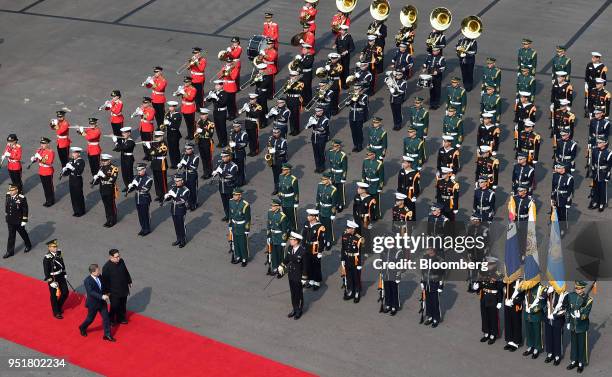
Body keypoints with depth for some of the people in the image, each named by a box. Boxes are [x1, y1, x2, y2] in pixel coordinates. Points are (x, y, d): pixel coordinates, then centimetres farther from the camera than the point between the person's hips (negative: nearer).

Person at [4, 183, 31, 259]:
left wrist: (24, 221, -15)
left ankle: (28, 245, 41)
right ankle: (10, 252, 18)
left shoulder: (22, 198, -22)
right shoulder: (8, 195, -6)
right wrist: (7, 214, 17)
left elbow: (25, 210, -16)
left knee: (23, 234, 17)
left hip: (18, 221, -4)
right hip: (10, 221, 4)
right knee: (11, 236, 10)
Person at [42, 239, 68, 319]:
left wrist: (64, 274, 15)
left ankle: (59, 306, 38)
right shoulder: (47, 258, -23)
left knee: (65, 292, 12)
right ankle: (56, 312, 25)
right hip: (53, 278, -6)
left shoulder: (58, 252, -3)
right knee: (54, 296, 8)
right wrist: (51, 282, -20)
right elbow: (46, 271, -20)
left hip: (61, 276, 6)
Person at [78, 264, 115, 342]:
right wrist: (102, 296, -39)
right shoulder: (87, 281, -25)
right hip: (93, 303, -6)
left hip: (102, 302, 6)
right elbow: (91, 292, -33)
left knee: (106, 318, 6)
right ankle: (82, 328, 43)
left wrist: (105, 294, 6)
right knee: (90, 318, 13)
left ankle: (107, 335, 16)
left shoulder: (99, 277, -4)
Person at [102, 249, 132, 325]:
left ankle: (121, 319, 41)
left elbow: (126, 272, 10)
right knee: (114, 307, 9)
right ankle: (111, 320, 31)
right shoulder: (106, 267, -25)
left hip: (124, 289, 6)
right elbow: (105, 280, -17)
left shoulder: (121, 261, -6)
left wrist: (129, 281, 18)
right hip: (114, 292, -6)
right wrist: (107, 291, -13)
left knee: (123, 305, 21)